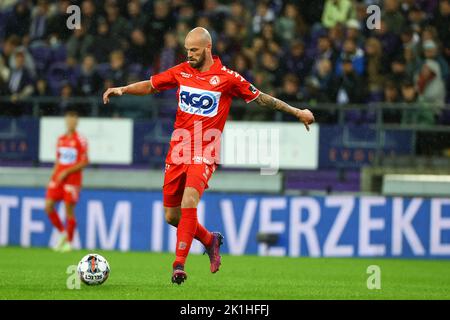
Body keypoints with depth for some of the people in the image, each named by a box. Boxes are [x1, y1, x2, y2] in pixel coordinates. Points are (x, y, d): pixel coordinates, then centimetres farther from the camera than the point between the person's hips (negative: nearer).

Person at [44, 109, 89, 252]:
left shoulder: (81, 141, -6)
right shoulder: (61, 139, 12)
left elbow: (84, 162, -9)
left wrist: (67, 172, -14)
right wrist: (53, 175, 11)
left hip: (72, 180, -5)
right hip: (58, 178, 5)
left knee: (69, 209, -4)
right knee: (48, 206, -5)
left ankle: (69, 242, 7)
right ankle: (63, 233, 13)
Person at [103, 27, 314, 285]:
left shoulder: (227, 78, -5)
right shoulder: (181, 72, 6)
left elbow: (260, 98, 3)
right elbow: (150, 86, 16)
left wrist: (296, 112, 4)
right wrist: (122, 89, 1)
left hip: (205, 155, -5)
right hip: (178, 152, 5)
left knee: (189, 202, -26)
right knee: (171, 216, 6)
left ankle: (179, 264, -22)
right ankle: (210, 240, 33)